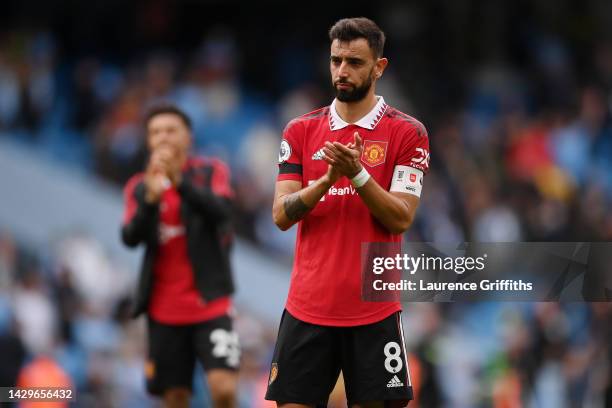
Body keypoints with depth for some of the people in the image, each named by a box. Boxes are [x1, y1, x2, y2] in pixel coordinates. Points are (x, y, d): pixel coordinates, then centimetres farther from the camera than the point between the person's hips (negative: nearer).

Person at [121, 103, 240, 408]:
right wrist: (150, 199, -23)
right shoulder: (138, 187, 9)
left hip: (210, 303, -2)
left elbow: (221, 210, -17)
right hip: (164, 310, 2)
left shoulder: (211, 171, 2)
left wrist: (180, 181, -31)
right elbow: (130, 237, -6)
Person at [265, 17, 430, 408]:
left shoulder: (408, 133, 0)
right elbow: (281, 215, 1)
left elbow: (401, 219, -8)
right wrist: (326, 179, -16)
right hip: (307, 307, 2)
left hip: (374, 312, -2)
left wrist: (357, 173, -21)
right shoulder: (301, 131, 9)